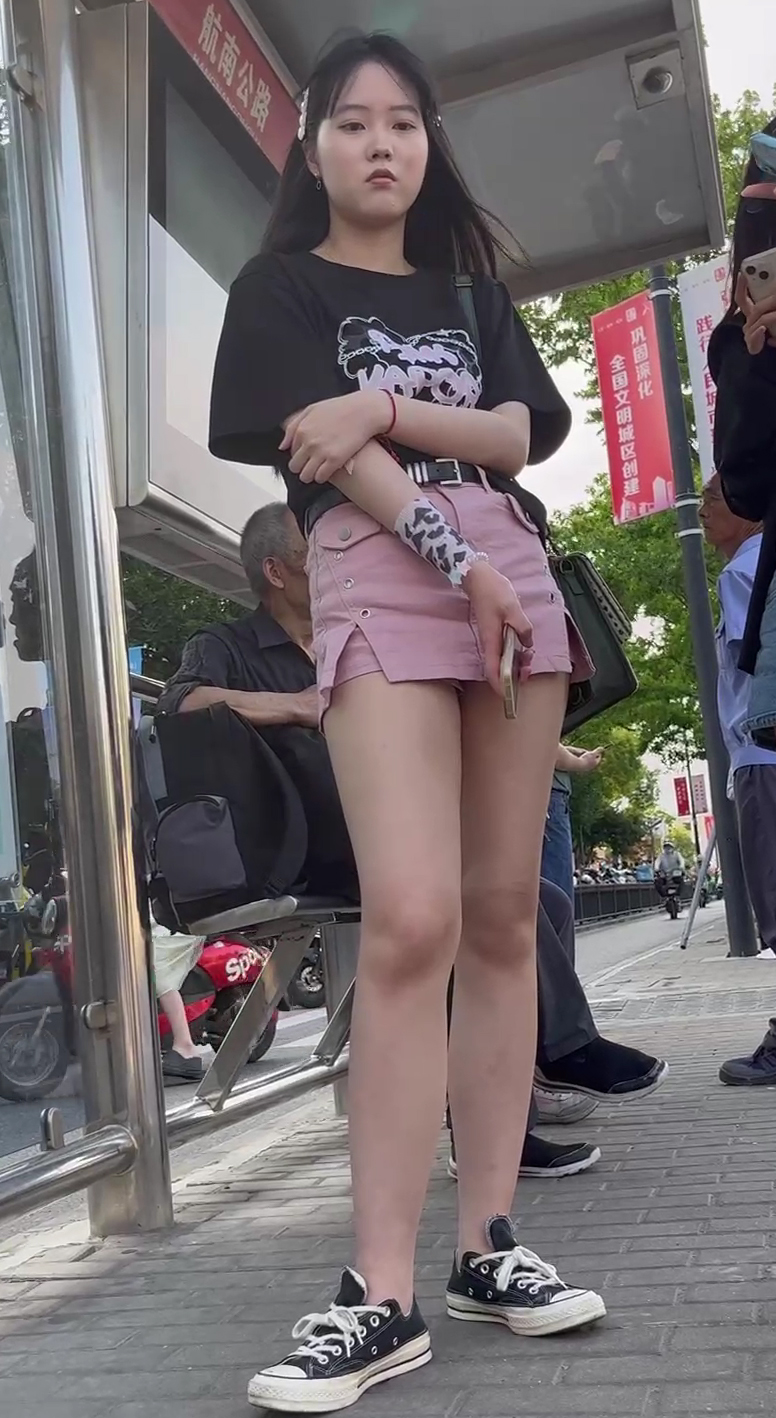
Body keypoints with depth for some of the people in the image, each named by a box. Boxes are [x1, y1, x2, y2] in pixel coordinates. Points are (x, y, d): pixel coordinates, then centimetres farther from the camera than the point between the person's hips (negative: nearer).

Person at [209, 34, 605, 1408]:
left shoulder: (470, 287, 23)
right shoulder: (281, 287, 12)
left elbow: (538, 427, 7)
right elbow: (322, 452, -4)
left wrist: (391, 410, -8)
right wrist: (460, 564, -13)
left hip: (513, 574, 5)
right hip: (379, 583, -4)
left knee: (504, 917, 0)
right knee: (411, 919, -20)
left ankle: (488, 1244, 8)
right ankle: (382, 1296, -15)